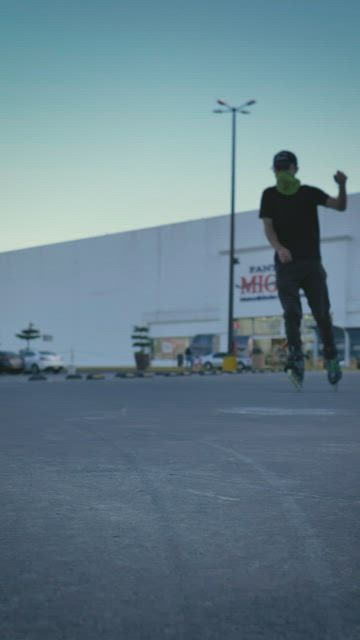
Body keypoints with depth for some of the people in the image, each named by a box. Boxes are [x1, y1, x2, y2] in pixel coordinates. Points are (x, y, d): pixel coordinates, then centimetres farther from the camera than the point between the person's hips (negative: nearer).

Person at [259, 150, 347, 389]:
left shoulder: (310, 193, 8)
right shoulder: (270, 195, 8)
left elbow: (340, 206, 0)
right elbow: (268, 227, -2)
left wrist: (342, 186, -20)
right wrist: (279, 248, -22)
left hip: (312, 262, 1)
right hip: (286, 263, -1)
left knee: (322, 313, 2)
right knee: (292, 313, -13)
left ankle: (332, 358, 17)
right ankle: (297, 361, -20)